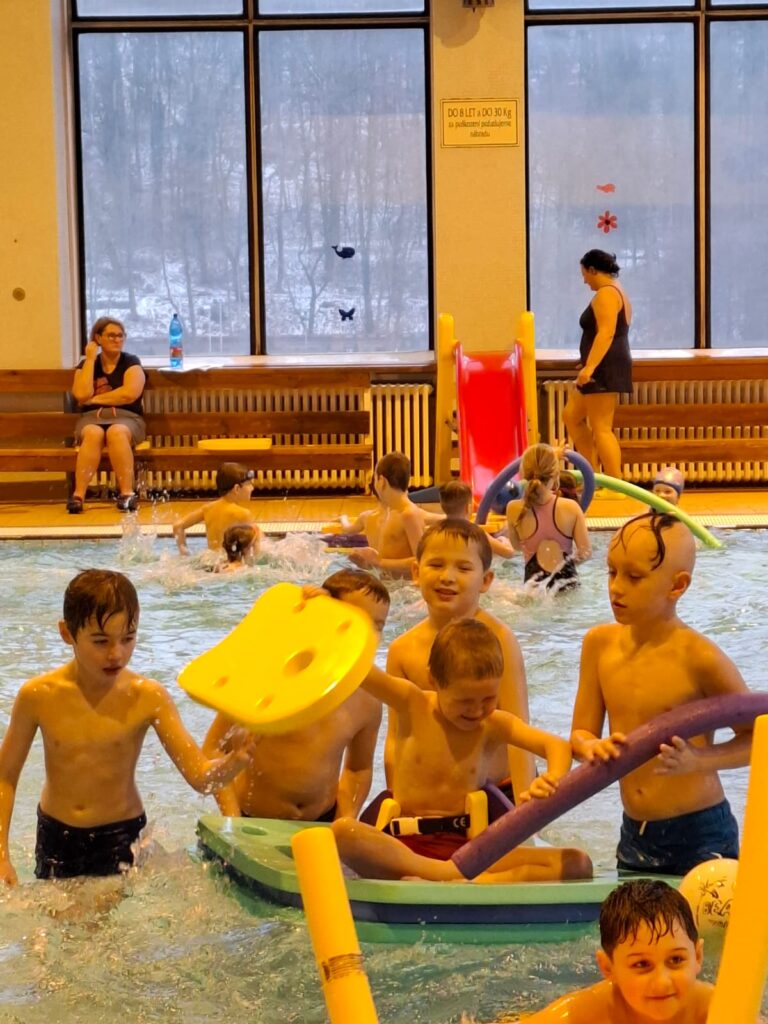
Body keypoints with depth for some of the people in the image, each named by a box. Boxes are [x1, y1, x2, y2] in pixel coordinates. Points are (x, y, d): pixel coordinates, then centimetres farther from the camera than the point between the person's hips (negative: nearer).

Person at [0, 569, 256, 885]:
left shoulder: (148, 698, -14)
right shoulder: (39, 696, -12)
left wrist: (234, 762, -40)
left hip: (120, 838, -1)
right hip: (55, 837, 1)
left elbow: (201, 777, -18)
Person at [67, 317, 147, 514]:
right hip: (92, 418, 1)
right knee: (93, 434, -35)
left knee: (116, 432, -37)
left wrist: (95, 399, -4)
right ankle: (78, 495, -42)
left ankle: (127, 493, -40)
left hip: (126, 418, -1)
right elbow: (82, 395, -7)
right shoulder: (86, 364, 11)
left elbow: (130, 394, -11)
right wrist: (90, 359, -3)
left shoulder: (131, 362, 6)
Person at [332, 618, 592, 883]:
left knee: (577, 864, -20)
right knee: (342, 831, -37)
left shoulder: (494, 725, 7)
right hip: (406, 845, -2)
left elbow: (556, 745, -6)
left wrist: (553, 780, -28)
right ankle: (446, 874, -32)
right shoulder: (413, 706, 4)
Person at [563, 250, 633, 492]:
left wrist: (589, 366, -31)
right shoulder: (616, 293, 21)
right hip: (604, 369, 11)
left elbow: (606, 333, -24)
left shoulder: (606, 294, -12)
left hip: (605, 368, -11)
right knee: (571, 416, 15)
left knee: (601, 428, -10)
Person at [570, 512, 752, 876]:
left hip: (700, 836, -5)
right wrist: (591, 747, -19)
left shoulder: (698, 657, -16)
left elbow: (756, 736, -7)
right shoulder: (600, 643, 0)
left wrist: (695, 760, -23)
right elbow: (581, 731, 5)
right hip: (634, 836, 5)